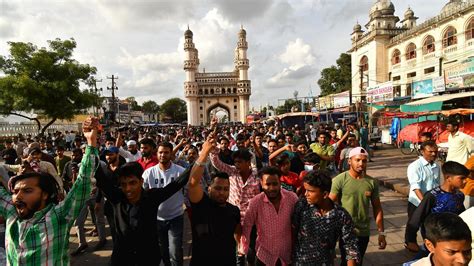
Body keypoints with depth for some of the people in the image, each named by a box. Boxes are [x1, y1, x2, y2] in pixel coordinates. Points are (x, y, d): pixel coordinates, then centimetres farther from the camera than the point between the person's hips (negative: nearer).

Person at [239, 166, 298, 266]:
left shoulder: (292, 198, -14)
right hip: (264, 255, -1)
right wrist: (243, 250, -9)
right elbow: (246, 226, -10)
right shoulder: (255, 202, -18)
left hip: (287, 255, 1)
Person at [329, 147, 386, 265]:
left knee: (359, 261, 20)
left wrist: (381, 232, 5)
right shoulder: (339, 180, -14)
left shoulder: (372, 182, -1)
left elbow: (377, 208, 5)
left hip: (364, 232, 4)